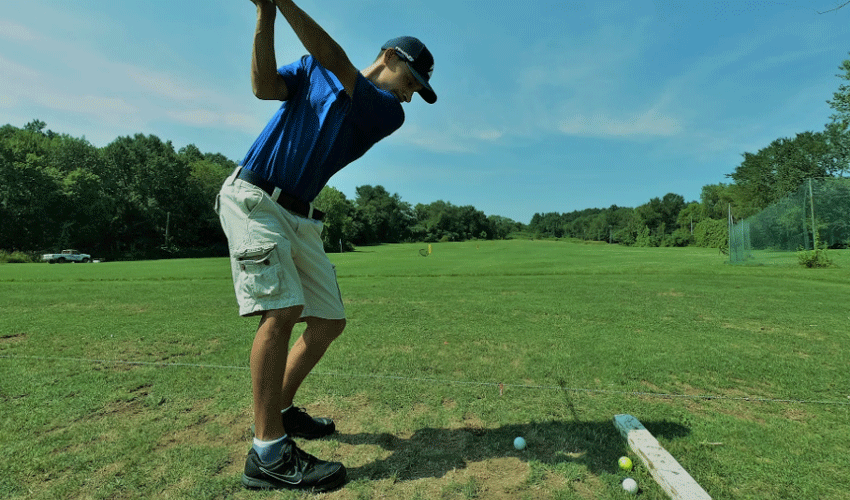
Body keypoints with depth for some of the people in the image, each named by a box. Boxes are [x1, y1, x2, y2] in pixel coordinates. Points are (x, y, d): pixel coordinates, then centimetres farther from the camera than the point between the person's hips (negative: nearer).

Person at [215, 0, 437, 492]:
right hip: (252, 198, -4)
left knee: (330, 321, 2)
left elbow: (336, 61, -8)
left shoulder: (389, 112, 6)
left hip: (300, 218, 4)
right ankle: (268, 452, -14)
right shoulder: (310, 69, 10)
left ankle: (280, 409, 22)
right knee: (284, 308, -21)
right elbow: (265, 86, -7)